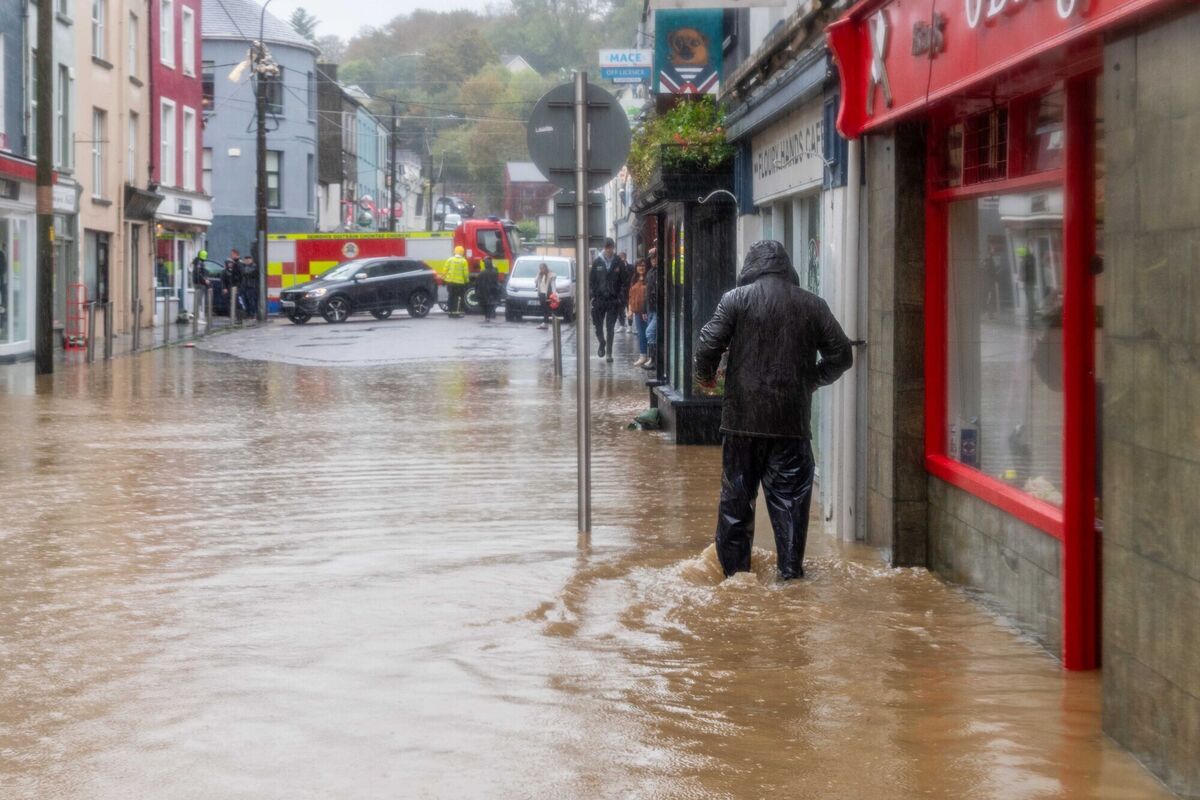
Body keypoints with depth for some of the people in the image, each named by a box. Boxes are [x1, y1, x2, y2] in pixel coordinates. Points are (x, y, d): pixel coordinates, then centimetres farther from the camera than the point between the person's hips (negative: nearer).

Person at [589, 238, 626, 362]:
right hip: (599, 299, 1)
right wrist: (592, 297, -3)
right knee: (598, 325, 6)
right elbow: (591, 281, 5)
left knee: (610, 328, -1)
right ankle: (602, 343, 33)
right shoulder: (597, 262, 3)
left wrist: (621, 300, -7)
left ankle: (609, 353, 4)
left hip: (613, 300, -1)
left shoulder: (618, 263, 0)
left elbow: (623, 282, 0)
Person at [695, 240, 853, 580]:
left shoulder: (736, 299, -2)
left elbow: (708, 345, -9)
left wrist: (705, 375, 11)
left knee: (737, 494, 8)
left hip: (743, 416, -1)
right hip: (792, 421, 1)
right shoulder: (812, 304, 5)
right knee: (790, 495, 6)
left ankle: (734, 567, 13)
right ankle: (790, 569, 5)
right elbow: (841, 355, 7)